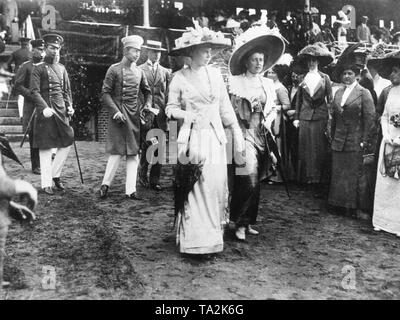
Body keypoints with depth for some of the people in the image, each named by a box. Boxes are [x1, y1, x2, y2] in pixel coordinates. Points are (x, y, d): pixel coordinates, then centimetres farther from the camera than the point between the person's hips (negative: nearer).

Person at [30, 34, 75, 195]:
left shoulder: (62, 68, 16)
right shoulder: (38, 68, 0)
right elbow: (34, 91, -9)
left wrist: (69, 106, 3)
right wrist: (44, 108, -22)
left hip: (61, 111, 5)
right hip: (46, 112, -5)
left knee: (67, 142, 1)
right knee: (46, 147, -1)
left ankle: (55, 175, 19)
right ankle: (46, 183, 5)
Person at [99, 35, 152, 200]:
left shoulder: (139, 72, 12)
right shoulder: (114, 69, -3)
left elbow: (147, 92, 23)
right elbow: (105, 94, -6)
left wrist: (147, 105, 5)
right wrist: (115, 111, -15)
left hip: (135, 115, 5)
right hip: (119, 115, -5)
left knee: (134, 153, 3)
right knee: (118, 151, -6)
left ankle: (130, 190, 8)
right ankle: (105, 184, 11)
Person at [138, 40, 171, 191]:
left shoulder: (166, 72, 15)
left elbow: (168, 93, 13)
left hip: (160, 115, 3)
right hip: (145, 113, -2)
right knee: (146, 146, -3)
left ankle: (155, 180, 8)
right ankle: (142, 176, 15)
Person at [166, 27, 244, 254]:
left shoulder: (216, 74, 9)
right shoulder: (180, 77, 0)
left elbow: (226, 107, 11)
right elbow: (170, 108, 4)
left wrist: (237, 132, 6)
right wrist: (185, 115, -16)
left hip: (215, 137, 3)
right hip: (192, 137, -3)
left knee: (216, 186, 1)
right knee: (194, 188, -5)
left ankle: (213, 235, 16)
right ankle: (194, 239, 6)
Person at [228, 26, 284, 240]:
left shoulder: (268, 84, 14)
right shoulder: (235, 82, -2)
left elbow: (273, 112, 16)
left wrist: (274, 138, 8)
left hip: (262, 137, 5)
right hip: (244, 135, -5)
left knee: (255, 183, 9)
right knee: (248, 181, -12)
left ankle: (249, 222, 21)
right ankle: (240, 224, 1)